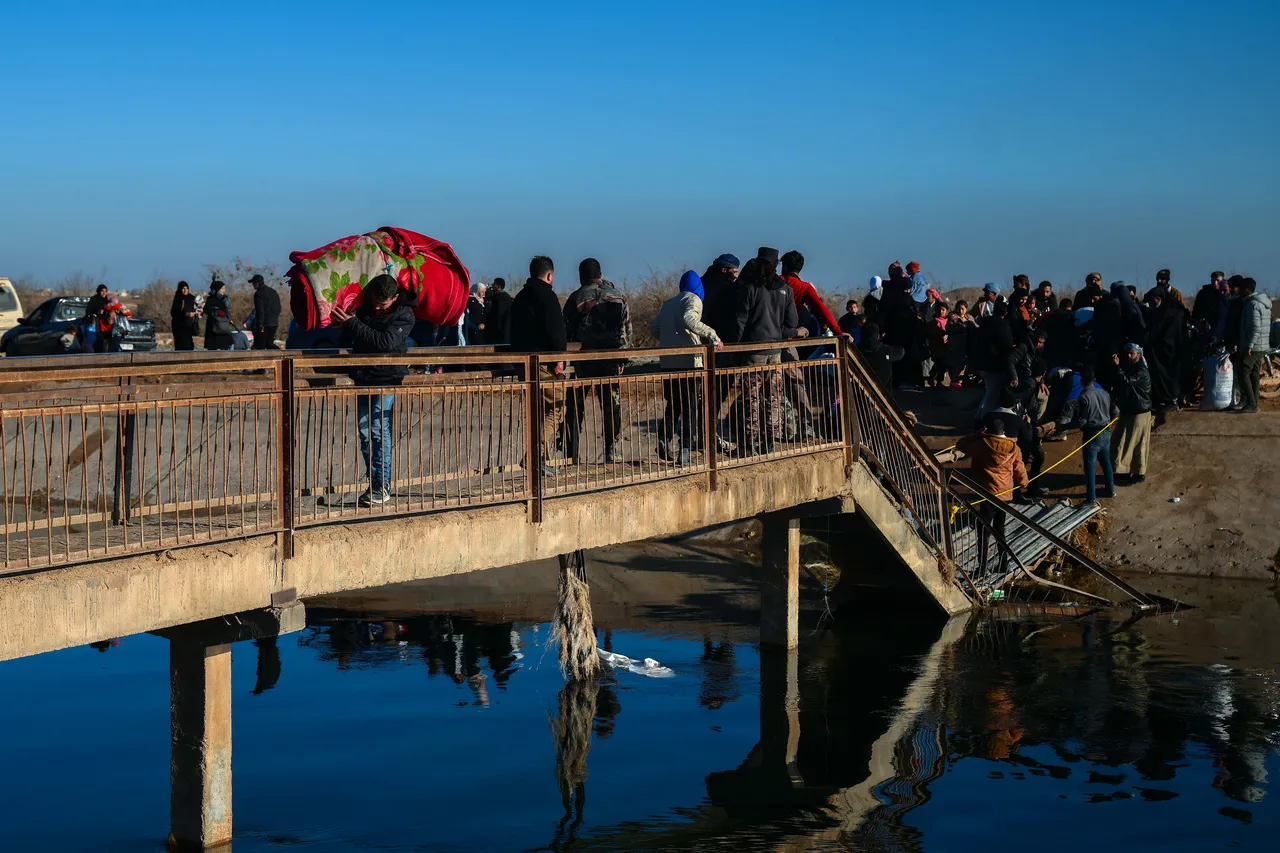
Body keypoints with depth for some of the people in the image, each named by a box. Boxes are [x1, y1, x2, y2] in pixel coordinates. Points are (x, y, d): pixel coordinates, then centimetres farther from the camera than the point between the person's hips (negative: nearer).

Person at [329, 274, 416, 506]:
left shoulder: (403, 315, -11)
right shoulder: (365, 306, 7)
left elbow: (384, 341, -24)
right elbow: (348, 337, 17)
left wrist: (352, 323, -22)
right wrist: (343, 323, -6)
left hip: (387, 377, -6)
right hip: (363, 377, 6)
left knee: (379, 430, -12)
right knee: (365, 432, 6)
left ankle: (382, 486, -7)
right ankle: (376, 480, 14)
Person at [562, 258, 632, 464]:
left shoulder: (576, 298, -3)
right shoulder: (619, 296, 7)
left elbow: (566, 331, -4)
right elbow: (627, 328, 8)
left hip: (584, 357, -2)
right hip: (611, 358, 2)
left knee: (575, 407, 4)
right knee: (611, 404, 8)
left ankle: (571, 453, 3)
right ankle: (612, 450, 6)